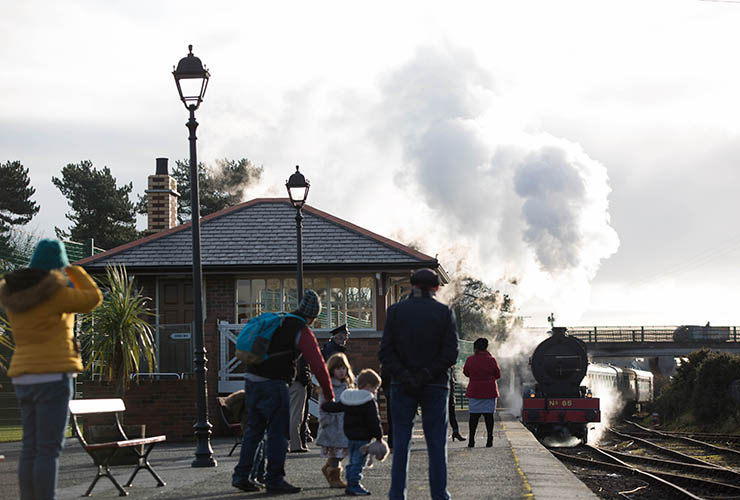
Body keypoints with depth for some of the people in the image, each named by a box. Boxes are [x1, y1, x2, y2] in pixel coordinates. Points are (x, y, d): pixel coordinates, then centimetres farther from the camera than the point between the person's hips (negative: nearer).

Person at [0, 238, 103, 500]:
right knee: (49, 449, -7)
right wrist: (73, 271, 16)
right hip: (52, 376, -7)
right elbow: (93, 299, 4)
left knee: (31, 449, 10)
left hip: (25, 378, 7)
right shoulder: (55, 292, -11)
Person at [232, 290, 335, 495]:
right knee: (278, 432, 1)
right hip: (272, 384, -8)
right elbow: (317, 364, -8)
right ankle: (274, 480, 2)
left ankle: (241, 476, 17)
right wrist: (329, 395, -1)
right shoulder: (302, 332, -4)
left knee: (254, 429, 15)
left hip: (251, 379, 8)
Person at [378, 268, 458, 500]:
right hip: (436, 386, -1)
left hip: (402, 386, 1)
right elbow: (451, 353, -8)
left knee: (400, 443, 5)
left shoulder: (395, 311, 1)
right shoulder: (444, 312, -1)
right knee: (437, 444, 5)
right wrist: (427, 374, -8)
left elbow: (385, 352, -5)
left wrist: (404, 376, -9)